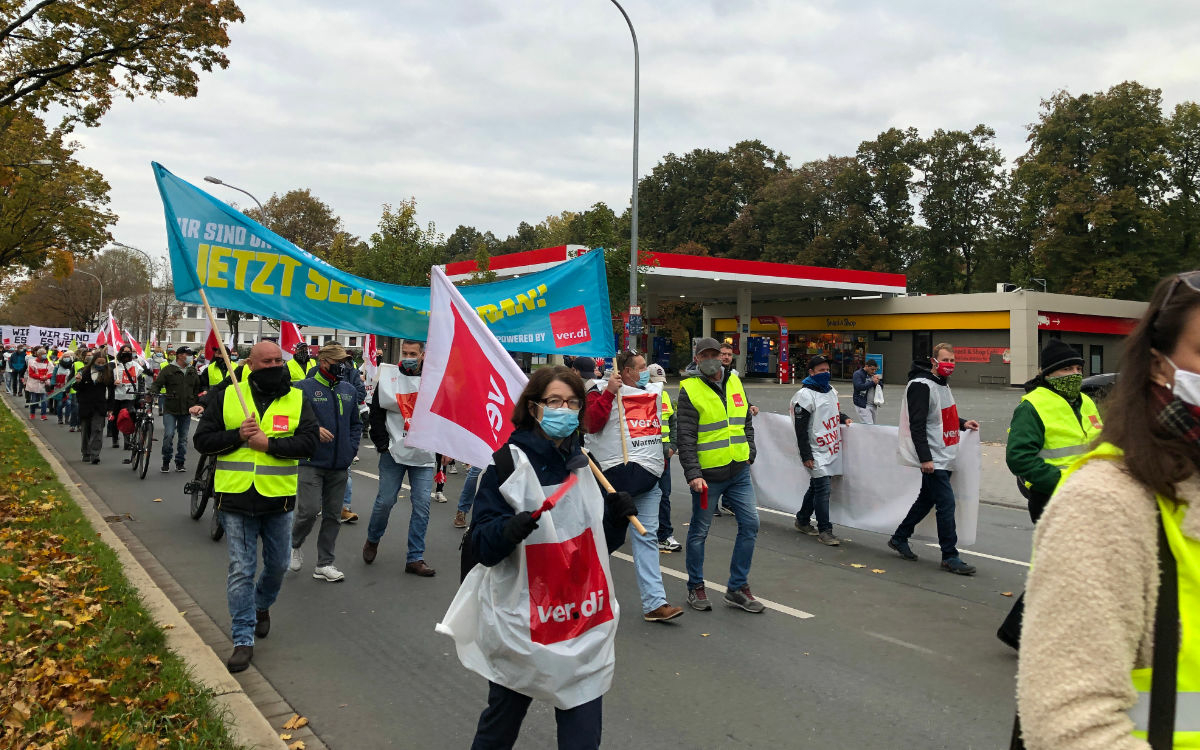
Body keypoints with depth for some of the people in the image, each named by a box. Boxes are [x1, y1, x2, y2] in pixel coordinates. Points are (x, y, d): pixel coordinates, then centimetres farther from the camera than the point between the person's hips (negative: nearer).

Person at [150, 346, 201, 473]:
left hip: (186, 410, 4)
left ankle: (180, 463, 18)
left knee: (183, 437, 8)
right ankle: (166, 462, 5)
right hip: (170, 410, -4)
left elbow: (197, 390, 22)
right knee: (169, 435, -12)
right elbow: (157, 384, -3)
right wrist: (152, 392, -23)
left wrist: (197, 404, 16)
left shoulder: (193, 371, 14)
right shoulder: (168, 369, -1)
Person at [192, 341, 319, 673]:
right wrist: (238, 435, -15)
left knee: (277, 565, 16)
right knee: (241, 570, 1)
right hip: (236, 498, -1)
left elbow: (309, 441, -9)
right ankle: (243, 639, 9)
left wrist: (270, 443, -21)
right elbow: (202, 439, 1)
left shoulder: (297, 399, 1)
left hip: (278, 499, 2)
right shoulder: (226, 397, 1)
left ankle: (261, 606, 46)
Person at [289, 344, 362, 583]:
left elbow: (355, 424, 20)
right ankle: (293, 545, 19)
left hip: (339, 465, 5)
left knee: (333, 516, 8)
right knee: (309, 510, -12)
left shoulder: (349, 390, 12)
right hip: (312, 463, -5)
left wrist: (351, 449, 8)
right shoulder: (304, 388, -5)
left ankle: (324, 564, 19)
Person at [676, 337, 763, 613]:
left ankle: (738, 588, 17)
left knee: (749, 524, 4)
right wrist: (692, 473, -20)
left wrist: (749, 452, 10)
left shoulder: (734, 382, 9)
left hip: (739, 470, 6)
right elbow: (685, 437, -13)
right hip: (708, 474, -5)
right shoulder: (690, 390, -9)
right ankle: (696, 587, 23)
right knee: (699, 531, 6)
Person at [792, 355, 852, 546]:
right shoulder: (805, 395, -13)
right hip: (816, 452, -8)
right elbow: (801, 428, -15)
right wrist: (806, 456, -17)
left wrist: (843, 418, 11)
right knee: (823, 488, -10)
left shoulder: (830, 390, 13)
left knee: (816, 486, 16)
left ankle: (802, 520, 30)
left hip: (830, 450, 8)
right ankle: (824, 530, -4)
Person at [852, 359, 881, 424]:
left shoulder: (874, 374, 14)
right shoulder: (858, 374, -7)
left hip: (873, 405, 7)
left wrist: (877, 382, -4)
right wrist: (872, 382, -17)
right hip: (862, 405, -7)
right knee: (869, 426, -15)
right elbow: (859, 387, -21)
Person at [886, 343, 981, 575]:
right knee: (946, 504, -8)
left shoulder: (943, 384, 15)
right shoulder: (921, 385, -15)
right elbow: (917, 425, -21)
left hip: (943, 458, 10)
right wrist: (925, 458, -25)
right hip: (932, 459, -10)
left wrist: (963, 423, 13)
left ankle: (899, 539, 29)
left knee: (926, 500, 16)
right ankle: (950, 557, 0)